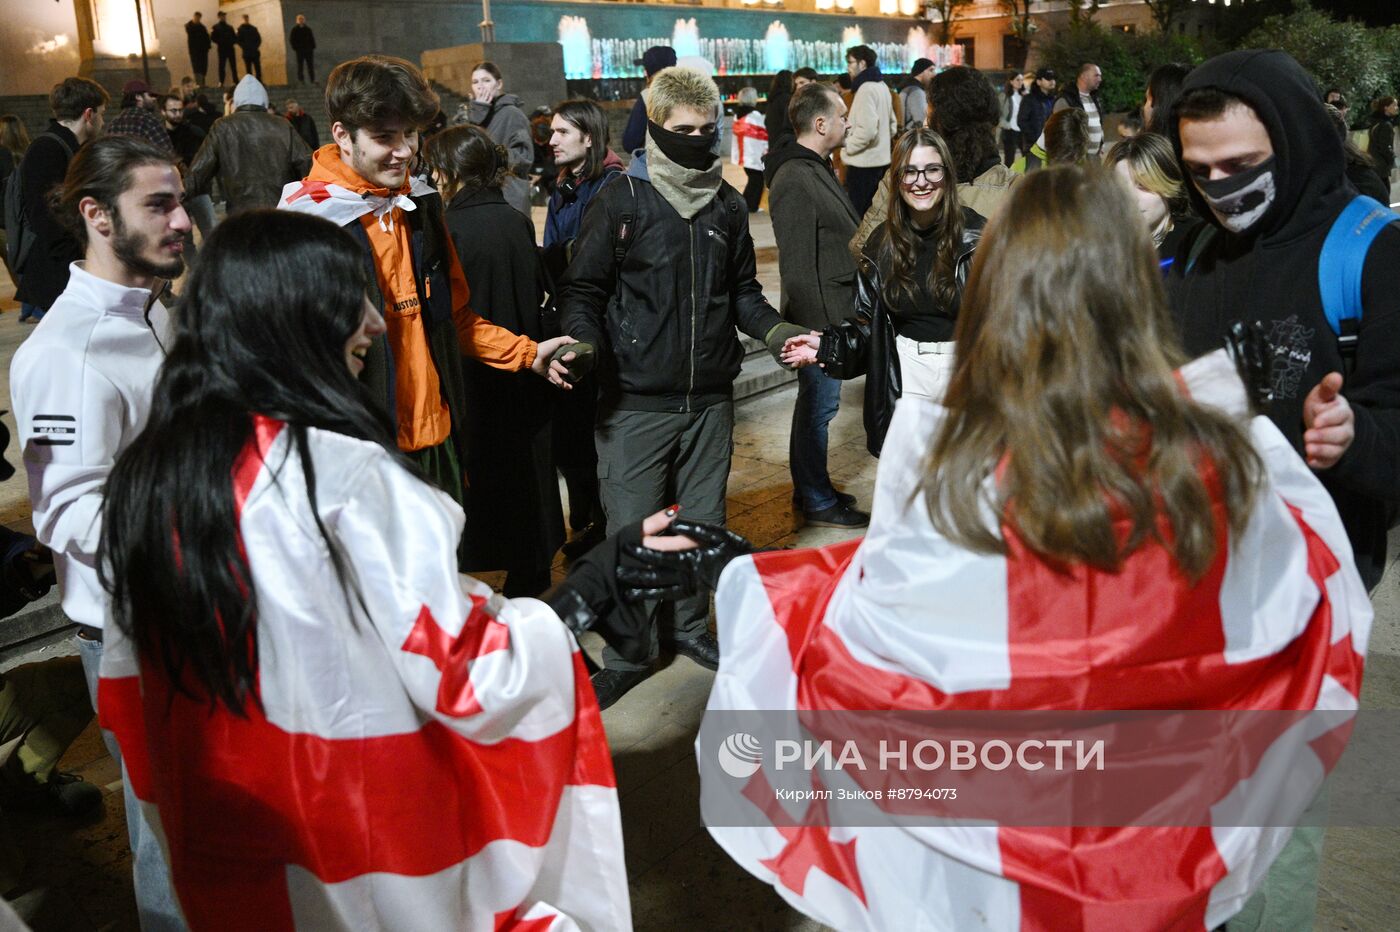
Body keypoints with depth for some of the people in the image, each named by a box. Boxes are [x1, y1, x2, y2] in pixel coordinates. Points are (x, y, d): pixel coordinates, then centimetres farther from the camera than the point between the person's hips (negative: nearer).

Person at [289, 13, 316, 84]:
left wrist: (313, 47, -1)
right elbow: (291, 40, 2)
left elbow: (312, 39, 10)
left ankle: (313, 79, 5)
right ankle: (300, 80, 6)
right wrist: (295, 48, -7)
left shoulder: (308, 29, 7)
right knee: (300, 65, 2)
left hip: (309, 50, 2)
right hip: (300, 51, -2)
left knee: (310, 65, 2)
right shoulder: (294, 30, 0)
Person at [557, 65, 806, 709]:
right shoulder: (620, 202, -4)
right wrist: (584, 343, -21)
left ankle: (689, 625, 34)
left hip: (710, 398, 4)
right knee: (632, 531, 0)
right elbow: (583, 290, -2)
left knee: (703, 523, 15)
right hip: (636, 400, -4)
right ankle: (629, 651, 18)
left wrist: (779, 334, 1)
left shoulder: (727, 205, 9)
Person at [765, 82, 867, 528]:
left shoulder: (817, 168, 15)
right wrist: (817, 328, -21)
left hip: (834, 313, 10)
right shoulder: (794, 181, -19)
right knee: (818, 406, 0)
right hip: (818, 316, -10)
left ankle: (812, 489, 30)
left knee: (817, 403, 18)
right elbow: (798, 266, -22)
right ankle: (817, 503, 12)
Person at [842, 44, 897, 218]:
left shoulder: (866, 88, -15)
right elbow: (892, 125, 21)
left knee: (859, 216, -6)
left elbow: (867, 129, -24)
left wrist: (846, 146, -12)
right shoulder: (881, 86, 15)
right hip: (881, 161, 10)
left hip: (863, 164, -10)